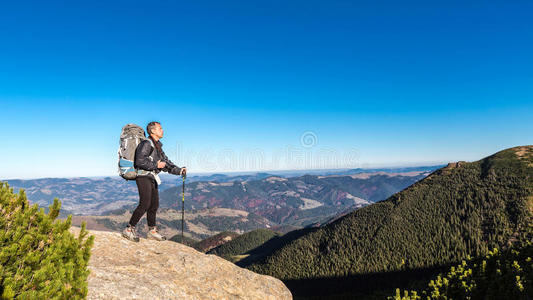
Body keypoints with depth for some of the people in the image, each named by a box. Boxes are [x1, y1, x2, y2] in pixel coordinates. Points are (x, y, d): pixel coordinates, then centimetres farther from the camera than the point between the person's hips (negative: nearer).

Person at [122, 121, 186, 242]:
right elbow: (140, 161, -21)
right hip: (144, 177, -9)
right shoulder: (147, 143, -10)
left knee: (154, 205, 9)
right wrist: (156, 165, -15)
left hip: (152, 179, 9)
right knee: (144, 204, -13)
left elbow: (167, 164, 19)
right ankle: (129, 229, -3)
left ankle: (152, 231, 18)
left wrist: (179, 170, 6)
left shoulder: (158, 146, 19)